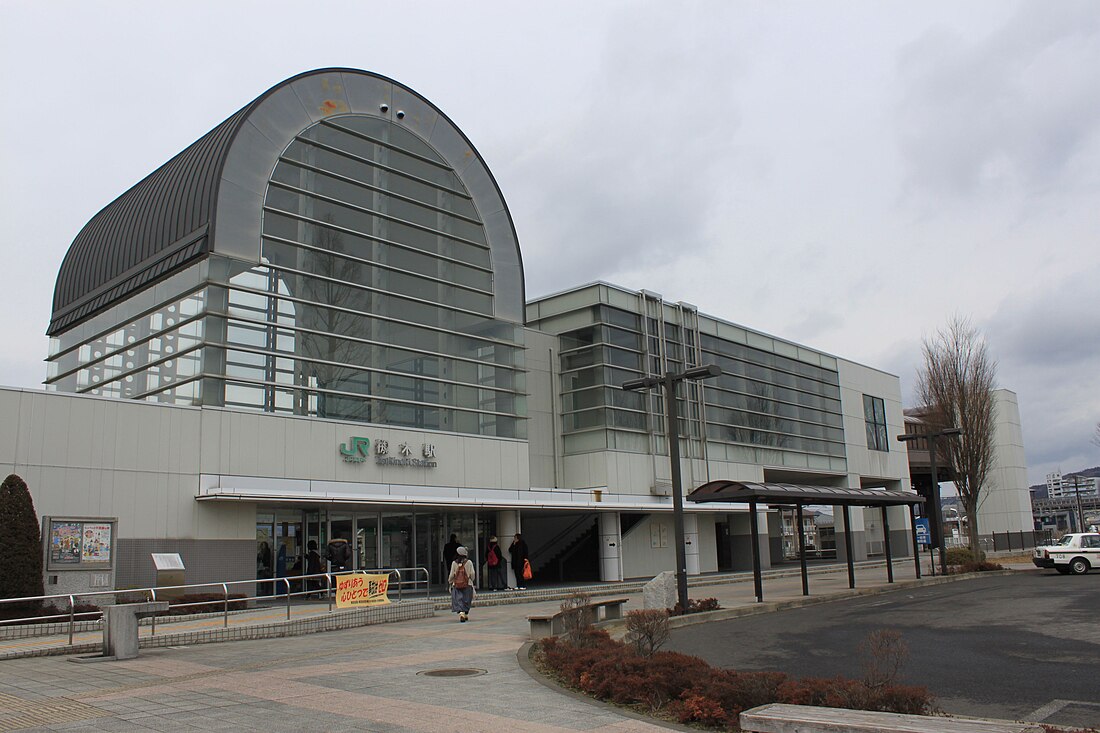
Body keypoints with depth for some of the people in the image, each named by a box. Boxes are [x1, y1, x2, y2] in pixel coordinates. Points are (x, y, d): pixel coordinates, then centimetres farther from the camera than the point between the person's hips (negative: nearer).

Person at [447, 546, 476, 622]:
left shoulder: (454, 563, -3)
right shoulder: (469, 562, -3)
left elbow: (451, 575, 1)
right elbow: (472, 573, -2)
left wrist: (450, 582, 18)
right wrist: (471, 581, 17)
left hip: (456, 585, 0)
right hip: (467, 585, 1)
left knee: (458, 599, -3)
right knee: (466, 600, 13)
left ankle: (461, 612, -23)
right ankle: (466, 614, 20)